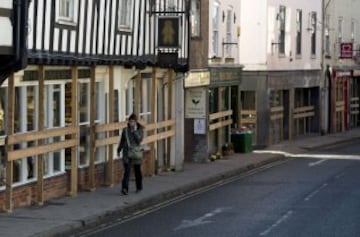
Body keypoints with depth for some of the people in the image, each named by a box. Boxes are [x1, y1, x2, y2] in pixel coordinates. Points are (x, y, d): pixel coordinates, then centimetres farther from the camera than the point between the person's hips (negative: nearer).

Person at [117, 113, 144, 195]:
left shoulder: (140, 130, 0)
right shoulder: (125, 130, 5)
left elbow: (139, 140, -14)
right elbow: (122, 141, 15)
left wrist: (134, 132, -21)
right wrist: (119, 150, 18)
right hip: (127, 153, 0)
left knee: (137, 171, 11)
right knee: (127, 171, -11)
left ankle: (139, 187, 26)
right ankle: (125, 188, -18)